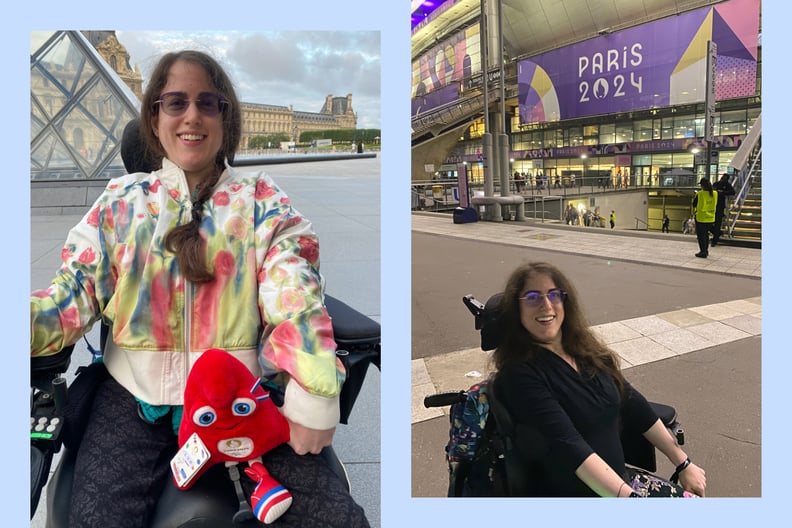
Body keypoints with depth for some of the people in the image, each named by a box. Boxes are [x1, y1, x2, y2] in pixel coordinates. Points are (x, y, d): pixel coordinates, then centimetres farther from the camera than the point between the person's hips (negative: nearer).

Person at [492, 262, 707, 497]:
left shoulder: (586, 351, 4)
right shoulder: (519, 375, -19)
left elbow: (633, 405, 8)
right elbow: (569, 444, -25)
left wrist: (683, 463, 9)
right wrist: (629, 497, -29)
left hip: (621, 478, 7)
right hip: (577, 493, -7)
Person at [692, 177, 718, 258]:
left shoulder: (699, 194, -16)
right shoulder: (714, 193, 0)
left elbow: (694, 205, -5)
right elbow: (715, 205, 12)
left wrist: (694, 197, 9)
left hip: (701, 218, -5)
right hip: (711, 218, 5)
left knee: (701, 235, 3)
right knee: (706, 235, 19)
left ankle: (703, 252, 4)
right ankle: (706, 250, 27)